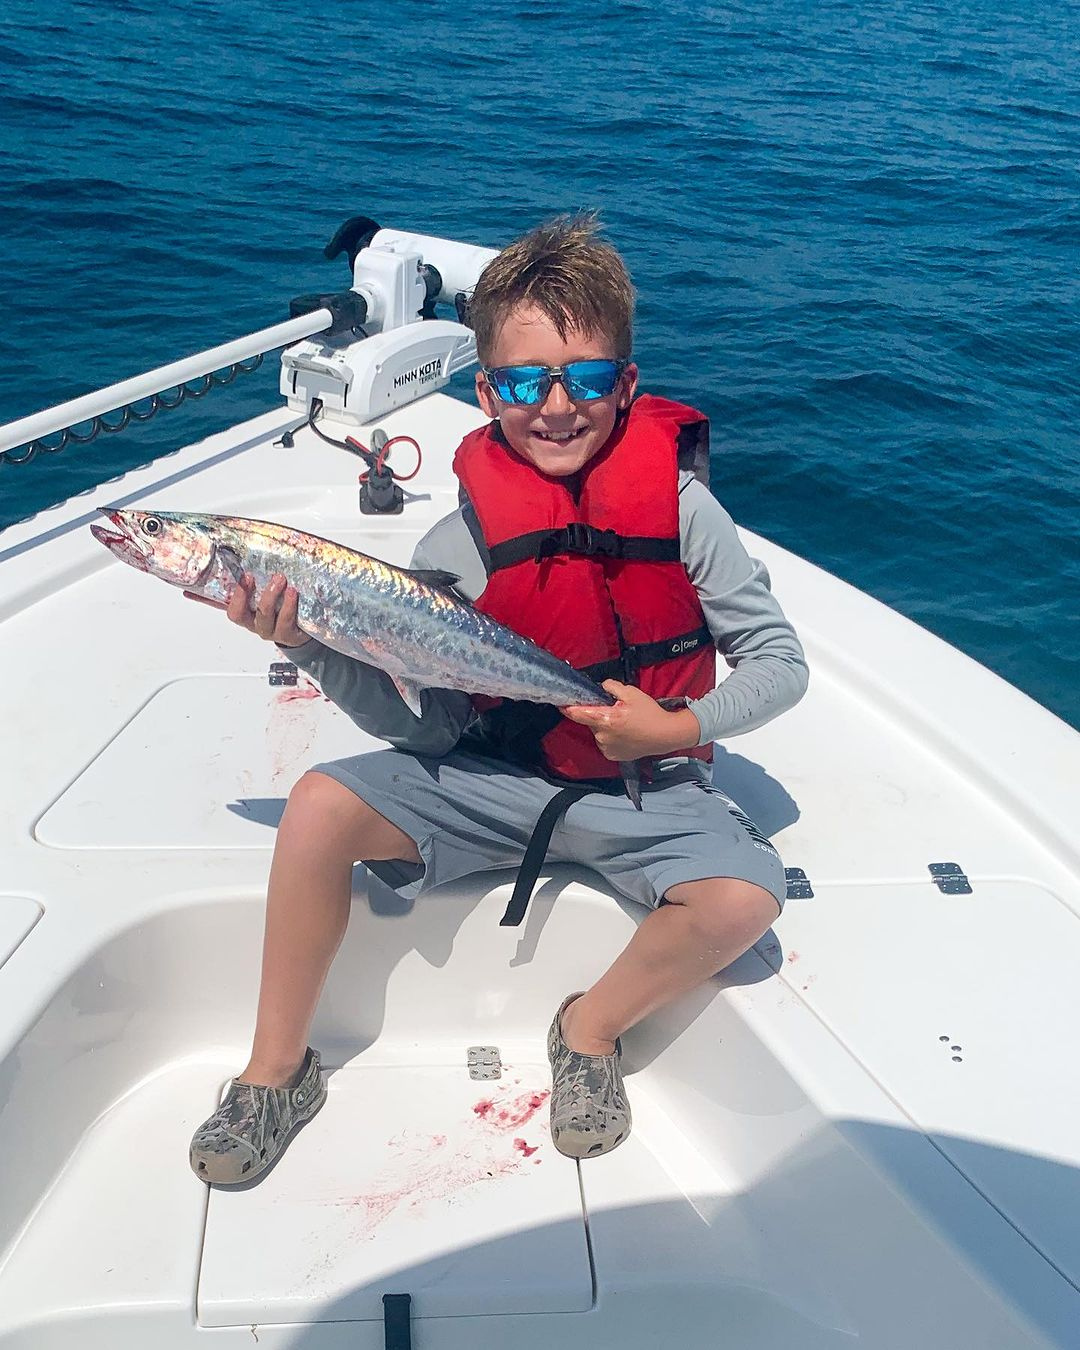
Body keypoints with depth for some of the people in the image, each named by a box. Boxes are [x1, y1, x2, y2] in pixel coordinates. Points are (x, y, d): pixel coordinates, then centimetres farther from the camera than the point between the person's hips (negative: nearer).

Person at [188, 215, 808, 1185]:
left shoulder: (679, 506, -11)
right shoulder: (460, 543, -9)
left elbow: (781, 663, -5)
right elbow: (427, 726, -9)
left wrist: (678, 729, -19)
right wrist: (313, 646, -21)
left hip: (647, 783, 0)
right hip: (496, 774, 1)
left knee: (747, 899, -28)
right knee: (321, 807, -18)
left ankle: (592, 1028, 5)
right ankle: (278, 1069, 4)